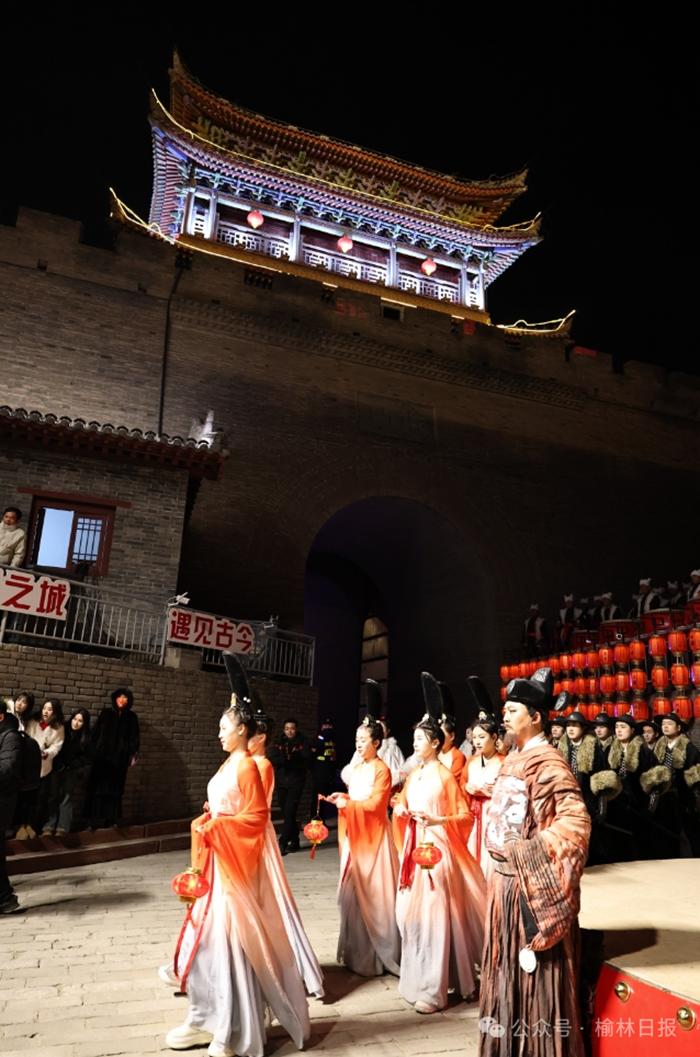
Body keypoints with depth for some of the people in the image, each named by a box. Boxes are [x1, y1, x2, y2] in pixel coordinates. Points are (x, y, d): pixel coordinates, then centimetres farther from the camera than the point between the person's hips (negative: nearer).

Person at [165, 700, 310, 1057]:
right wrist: (207, 822, 4)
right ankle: (209, 1019, 27)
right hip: (216, 860, 9)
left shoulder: (247, 766, -16)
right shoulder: (228, 764, 10)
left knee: (231, 940, 0)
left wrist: (215, 827, -20)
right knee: (207, 938, 14)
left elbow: (256, 817, -19)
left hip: (236, 863, -9)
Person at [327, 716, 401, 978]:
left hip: (373, 835, -7)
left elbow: (375, 803, -19)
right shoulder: (356, 767, 10)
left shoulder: (382, 770, -13)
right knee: (353, 890, 12)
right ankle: (357, 950, 25)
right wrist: (342, 798, 1)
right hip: (354, 835, 7)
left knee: (373, 891, 0)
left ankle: (378, 953, 13)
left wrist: (348, 804, -16)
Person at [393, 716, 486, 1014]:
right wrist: (400, 810, -2)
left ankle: (433, 989, 6)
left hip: (436, 847, -7)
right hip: (414, 848, 7)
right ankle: (417, 978, 24)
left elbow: (465, 815, -9)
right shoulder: (413, 775, 11)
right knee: (410, 912, 9)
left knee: (433, 913, -4)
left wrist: (437, 821, -22)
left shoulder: (445, 775, -9)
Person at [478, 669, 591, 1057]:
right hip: (505, 878, 9)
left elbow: (576, 819, -29)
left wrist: (532, 851, -25)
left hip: (531, 883, -9)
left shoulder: (546, 760, -18)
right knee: (509, 964, 19)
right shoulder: (513, 759, 9)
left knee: (536, 968, 5)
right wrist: (501, 860, 14)